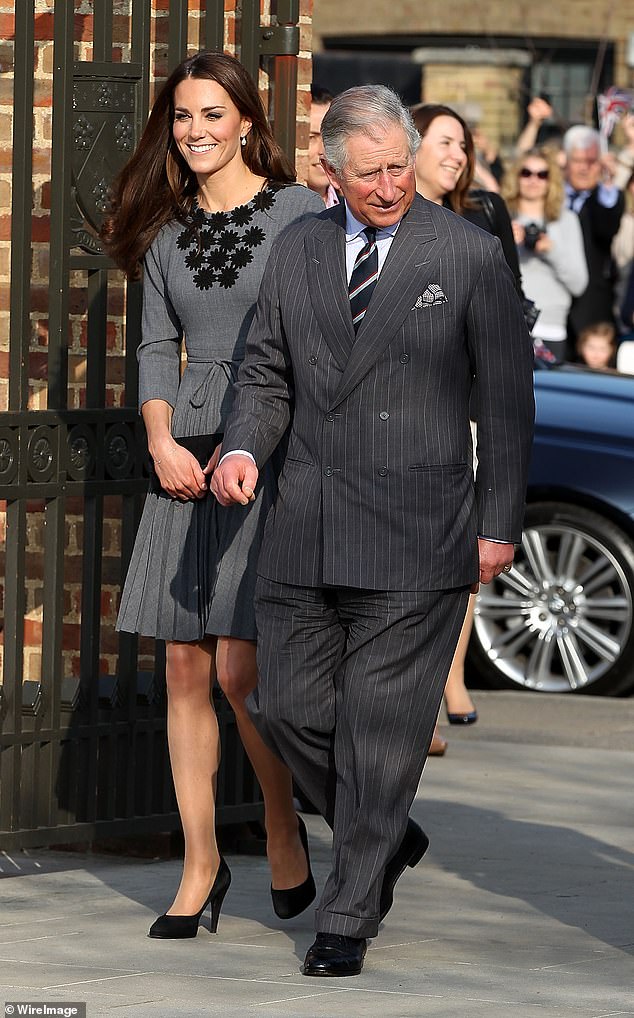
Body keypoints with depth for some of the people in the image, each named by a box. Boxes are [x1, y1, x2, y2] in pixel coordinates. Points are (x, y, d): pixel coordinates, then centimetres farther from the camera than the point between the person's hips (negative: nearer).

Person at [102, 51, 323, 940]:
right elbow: (157, 346, 14)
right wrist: (163, 441, -3)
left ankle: (284, 827, 13)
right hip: (190, 457, 5)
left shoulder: (300, 213, -3)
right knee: (185, 668, 2)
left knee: (239, 666, -11)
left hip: (275, 455, -5)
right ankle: (201, 865, 10)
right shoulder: (168, 231, 11)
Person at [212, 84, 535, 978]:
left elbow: (507, 395, 0)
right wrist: (243, 447, -5)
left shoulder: (469, 256, -2)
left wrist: (499, 521, -3)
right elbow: (268, 372, 16)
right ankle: (387, 839, 31)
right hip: (306, 534, 4)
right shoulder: (296, 253, 9)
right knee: (288, 707, 6)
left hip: (415, 536, -4)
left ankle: (349, 919, 5)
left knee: (381, 727, -4)